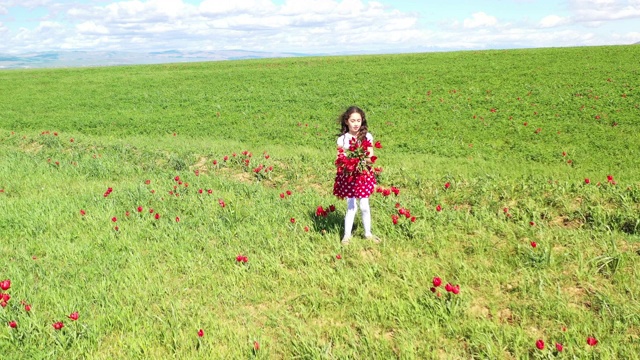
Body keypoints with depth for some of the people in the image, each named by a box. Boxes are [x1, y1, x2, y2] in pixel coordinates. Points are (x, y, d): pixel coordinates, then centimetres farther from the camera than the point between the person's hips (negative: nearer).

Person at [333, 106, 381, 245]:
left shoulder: (367, 137, -1)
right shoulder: (342, 139, -4)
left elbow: (371, 156, 0)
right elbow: (339, 160, -2)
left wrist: (367, 160, -21)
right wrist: (344, 164, -23)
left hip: (364, 175, 1)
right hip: (348, 176, -1)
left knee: (364, 206, 7)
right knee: (351, 207, 4)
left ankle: (368, 233, 24)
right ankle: (347, 235, 17)